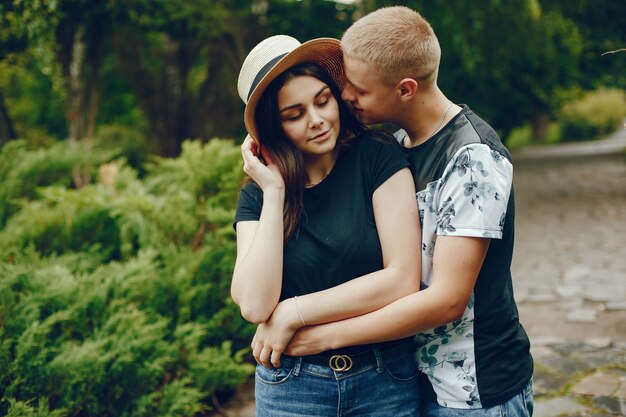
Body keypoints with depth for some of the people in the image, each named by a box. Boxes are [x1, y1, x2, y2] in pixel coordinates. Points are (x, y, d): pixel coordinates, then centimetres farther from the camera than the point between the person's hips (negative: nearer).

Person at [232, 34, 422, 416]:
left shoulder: (379, 157, -9)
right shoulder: (257, 195, -3)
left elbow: (403, 281, -15)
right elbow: (254, 305, -16)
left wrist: (293, 313, -13)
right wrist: (274, 192, -16)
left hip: (387, 382, -1)